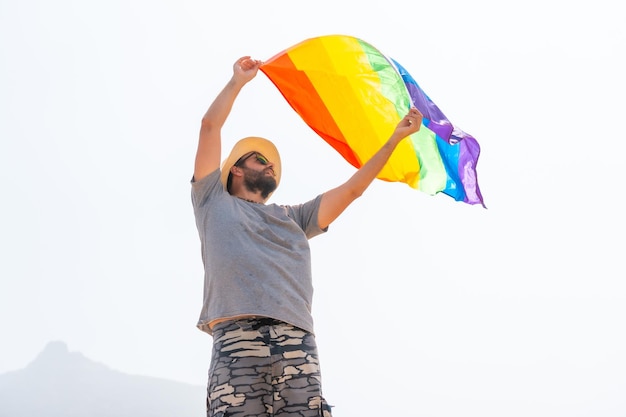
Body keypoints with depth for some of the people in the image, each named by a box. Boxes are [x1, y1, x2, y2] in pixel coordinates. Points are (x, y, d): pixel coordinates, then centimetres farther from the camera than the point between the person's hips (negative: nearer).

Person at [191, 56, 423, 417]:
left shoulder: (293, 218, 34)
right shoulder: (214, 202, 25)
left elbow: (352, 189, 30)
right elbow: (210, 126, 20)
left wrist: (396, 137, 30)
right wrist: (239, 81, 29)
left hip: (296, 344, 3)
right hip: (237, 339, -3)